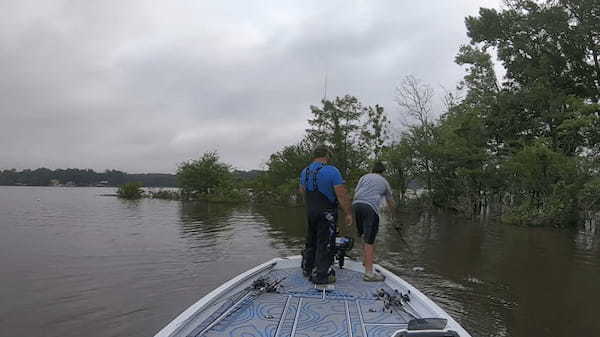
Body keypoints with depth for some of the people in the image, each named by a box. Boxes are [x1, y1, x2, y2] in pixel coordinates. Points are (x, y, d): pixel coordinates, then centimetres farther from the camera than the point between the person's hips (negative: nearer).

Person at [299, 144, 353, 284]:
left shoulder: (304, 172, 6)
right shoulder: (332, 171, -16)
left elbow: (302, 191, 18)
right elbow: (342, 195, -18)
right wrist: (349, 213, -11)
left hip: (310, 212, 7)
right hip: (327, 214, -7)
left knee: (311, 241, 20)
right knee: (325, 244, 2)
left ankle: (307, 269, 33)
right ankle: (321, 276, 7)